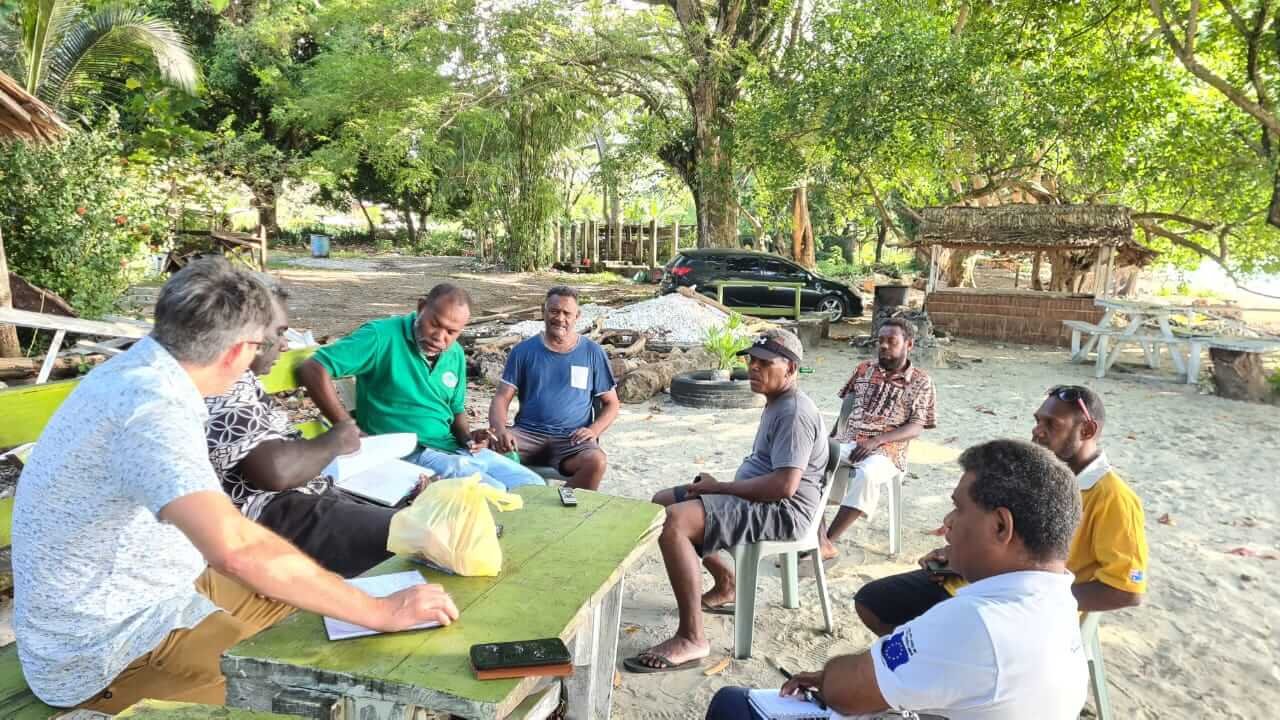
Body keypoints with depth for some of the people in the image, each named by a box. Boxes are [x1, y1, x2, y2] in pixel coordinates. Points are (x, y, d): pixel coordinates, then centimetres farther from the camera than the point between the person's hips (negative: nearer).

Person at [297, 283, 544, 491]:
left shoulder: (455, 354, 9)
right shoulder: (382, 336, -14)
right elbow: (312, 369, -21)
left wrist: (467, 437, 0)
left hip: (456, 450, 8)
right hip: (408, 454, -8)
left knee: (534, 486, 5)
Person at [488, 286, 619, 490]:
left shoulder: (593, 353, 9)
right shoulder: (524, 350, 10)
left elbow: (611, 404, 13)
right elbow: (501, 398, 5)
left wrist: (594, 430, -8)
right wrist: (499, 429, -17)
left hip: (572, 439, 0)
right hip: (527, 434, 1)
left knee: (596, 462, -33)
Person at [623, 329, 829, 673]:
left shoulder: (795, 413, -17)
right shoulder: (776, 403, 17)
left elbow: (784, 485, -27)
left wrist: (719, 487, -17)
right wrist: (718, 485, 7)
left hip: (783, 509, -11)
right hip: (757, 498, 11)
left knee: (672, 523, -30)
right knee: (662, 502, 17)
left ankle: (691, 639, -24)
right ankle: (726, 585, 25)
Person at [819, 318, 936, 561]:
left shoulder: (921, 381, 5)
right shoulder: (863, 370, 16)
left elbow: (915, 428, -4)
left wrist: (876, 441, -18)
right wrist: (832, 439, 4)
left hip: (885, 450, -3)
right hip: (846, 443, 3)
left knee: (867, 475, -39)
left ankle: (827, 541, -27)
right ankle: (820, 540, -29)